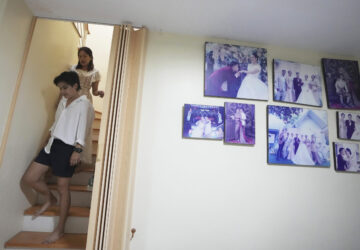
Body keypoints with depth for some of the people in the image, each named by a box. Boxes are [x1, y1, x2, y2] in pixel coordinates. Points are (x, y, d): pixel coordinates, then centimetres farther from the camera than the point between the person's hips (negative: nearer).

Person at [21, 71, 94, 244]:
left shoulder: (84, 104, -8)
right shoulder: (63, 101, 17)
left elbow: (83, 128, -16)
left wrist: (77, 150, -24)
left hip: (68, 148, -8)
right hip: (52, 144, 8)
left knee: (63, 188, 2)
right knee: (28, 178, 8)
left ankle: (59, 230, 18)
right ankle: (50, 200, 35)